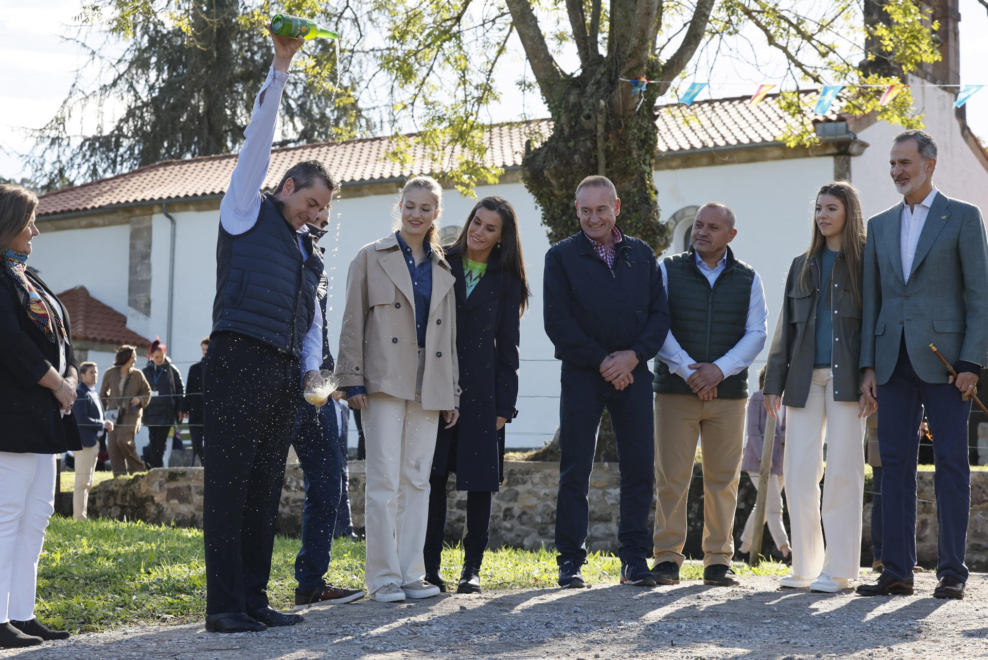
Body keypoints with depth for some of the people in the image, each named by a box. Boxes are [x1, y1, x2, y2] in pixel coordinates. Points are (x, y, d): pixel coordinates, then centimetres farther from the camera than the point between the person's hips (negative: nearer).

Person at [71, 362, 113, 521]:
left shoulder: (94, 393, 17)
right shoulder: (81, 393, -14)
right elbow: (81, 419, -22)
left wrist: (106, 424, 2)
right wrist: (103, 424, -16)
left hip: (94, 441, 10)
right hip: (85, 441, -10)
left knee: (88, 482, 13)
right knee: (82, 481, -8)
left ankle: (82, 515, 19)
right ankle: (79, 516, -5)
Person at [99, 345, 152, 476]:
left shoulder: (137, 374, 1)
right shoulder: (110, 373, 3)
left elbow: (147, 391, 10)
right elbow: (103, 393, 16)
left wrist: (139, 399, -9)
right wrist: (107, 408, 13)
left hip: (131, 413, -2)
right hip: (115, 414, 3)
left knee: (123, 440, -21)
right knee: (112, 446, -4)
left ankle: (137, 468, -2)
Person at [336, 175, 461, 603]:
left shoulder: (443, 270, 17)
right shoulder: (372, 258, 6)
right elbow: (352, 323, 1)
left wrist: (453, 393, 13)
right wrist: (353, 380, -8)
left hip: (428, 387, 4)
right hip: (385, 381, -4)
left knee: (417, 480, 5)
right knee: (384, 480, -7)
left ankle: (411, 575, 9)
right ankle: (383, 577, -3)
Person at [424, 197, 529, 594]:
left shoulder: (506, 279, 7)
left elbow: (508, 344, 5)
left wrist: (505, 404, -2)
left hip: (481, 389, 0)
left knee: (481, 479, 1)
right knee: (432, 476, 0)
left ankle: (472, 569, 10)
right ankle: (430, 567, 7)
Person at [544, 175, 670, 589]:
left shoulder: (642, 255, 11)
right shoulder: (561, 256, 2)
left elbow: (660, 313, 7)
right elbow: (557, 322, -5)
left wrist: (633, 355, -9)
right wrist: (602, 361, -9)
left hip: (633, 373, 3)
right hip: (582, 375, -2)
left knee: (639, 468, 2)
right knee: (575, 471, 0)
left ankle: (634, 559, 11)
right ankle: (570, 561, 7)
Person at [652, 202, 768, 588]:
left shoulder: (748, 280, 10)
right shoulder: (668, 271, 6)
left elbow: (756, 334, 3)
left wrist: (719, 369, -12)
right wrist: (688, 370, -12)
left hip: (728, 392, 1)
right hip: (675, 390, -1)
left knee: (723, 479, 2)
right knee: (671, 477, -3)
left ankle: (718, 562, 9)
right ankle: (667, 558, 4)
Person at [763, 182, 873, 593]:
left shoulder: (865, 263, 4)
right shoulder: (802, 266, 18)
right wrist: (774, 382, 9)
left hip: (846, 377, -4)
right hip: (805, 378, 4)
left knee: (842, 471, -4)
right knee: (798, 473, -1)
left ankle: (839, 570, 2)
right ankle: (805, 567, 8)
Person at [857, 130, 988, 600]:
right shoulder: (880, 226, 16)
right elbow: (872, 300, 15)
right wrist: (868, 365, 6)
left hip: (943, 359, -4)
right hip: (894, 361, 5)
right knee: (895, 464, 4)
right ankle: (897, 572, 8)